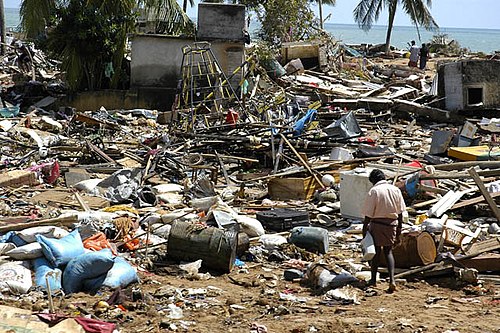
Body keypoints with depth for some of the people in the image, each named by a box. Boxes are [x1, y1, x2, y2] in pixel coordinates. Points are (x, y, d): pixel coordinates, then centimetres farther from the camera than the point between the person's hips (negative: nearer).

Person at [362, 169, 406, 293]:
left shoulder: (373, 191, -12)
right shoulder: (395, 190, 2)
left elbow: (368, 215, -12)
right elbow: (400, 213, 5)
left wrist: (364, 230, -2)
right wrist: (399, 231, 13)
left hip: (377, 224, -3)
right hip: (392, 224, 3)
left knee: (376, 251, 12)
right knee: (388, 251, 13)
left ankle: (373, 280, 23)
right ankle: (392, 279, -3)